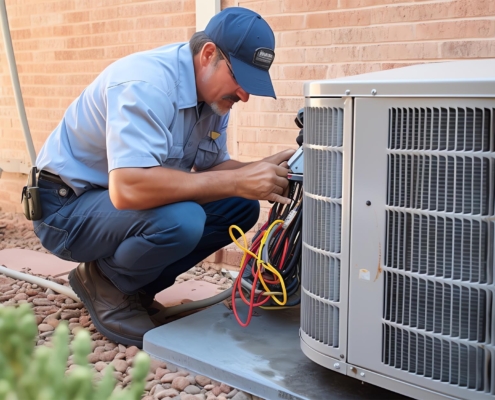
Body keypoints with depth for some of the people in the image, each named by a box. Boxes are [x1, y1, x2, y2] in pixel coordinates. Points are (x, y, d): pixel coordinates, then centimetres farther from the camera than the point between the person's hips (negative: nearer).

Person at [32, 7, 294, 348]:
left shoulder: (214, 91, -2)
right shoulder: (147, 83, -29)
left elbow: (211, 167, 3)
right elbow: (127, 188, -41)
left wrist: (262, 172, -17)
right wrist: (238, 181, -38)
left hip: (119, 200, 9)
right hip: (67, 206, -8)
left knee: (241, 208, -3)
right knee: (180, 220, -34)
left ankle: (133, 285, 7)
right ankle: (104, 284, -3)